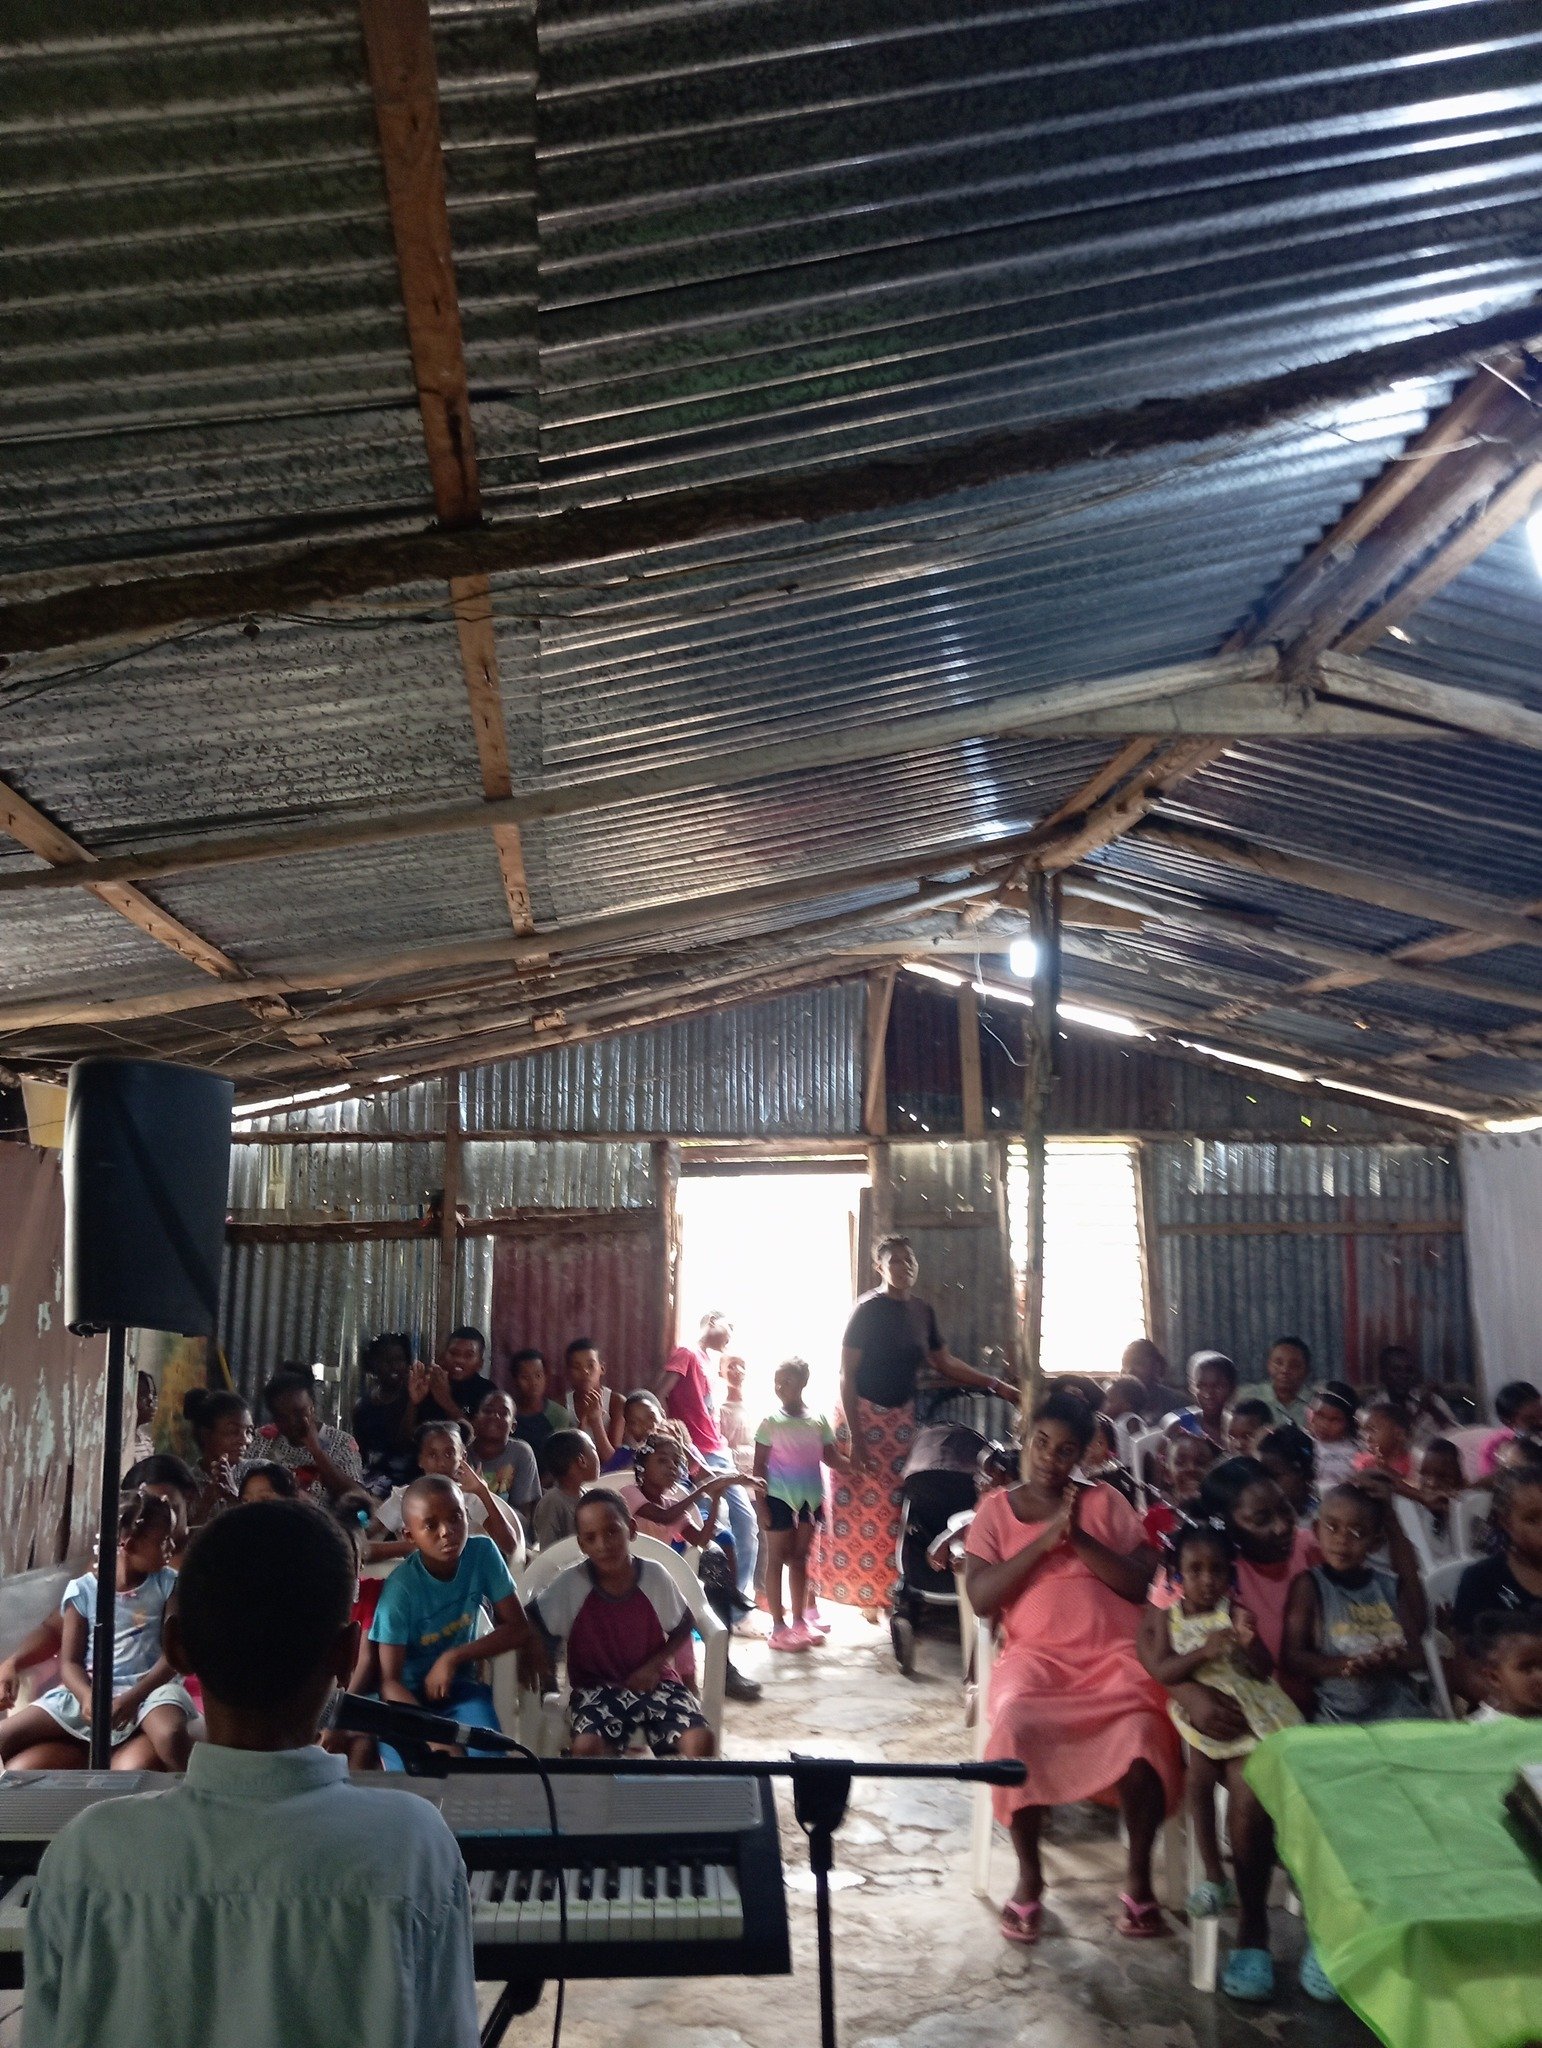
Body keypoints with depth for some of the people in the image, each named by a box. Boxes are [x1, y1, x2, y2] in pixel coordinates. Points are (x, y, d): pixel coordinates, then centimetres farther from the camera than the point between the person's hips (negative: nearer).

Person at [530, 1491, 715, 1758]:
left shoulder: (655, 1576, -9)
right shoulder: (570, 1584, -13)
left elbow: (682, 1628, 6)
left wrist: (653, 1666, -8)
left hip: (654, 1681, 1)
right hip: (596, 1686, -1)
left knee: (701, 1741, -24)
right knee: (587, 1746, -33)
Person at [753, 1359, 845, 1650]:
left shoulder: (819, 1420, 3)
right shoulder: (771, 1422, -6)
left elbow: (830, 1457, 3)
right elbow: (759, 1465, -4)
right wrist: (761, 1503, -10)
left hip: (810, 1498, 3)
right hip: (779, 1497, -3)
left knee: (800, 1558, 12)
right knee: (777, 1559, 2)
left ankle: (800, 1620, 22)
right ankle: (779, 1627, 7)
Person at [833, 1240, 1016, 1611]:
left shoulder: (923, 1311, 6)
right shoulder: (867, 1310, -11)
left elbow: (944, 1363, 16)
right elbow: (846, 1375, -12)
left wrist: (996, 1385, 10)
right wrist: (854, 1436, -17)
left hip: (902, 1415, 5)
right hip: (864, 1413, -5)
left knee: (896, 1503, 4)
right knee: (863, 1505, -5)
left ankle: (889, 1590, 12)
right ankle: (865, 1592, 4)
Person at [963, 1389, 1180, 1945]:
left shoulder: (1106, 1503, 10)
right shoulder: (995, 1509, 9)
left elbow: (1144, 1584, 0)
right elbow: (981, 1598, -3)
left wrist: (1079, 1539, -11)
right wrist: (1043, 1541, -11)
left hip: (1116, 1651, 0)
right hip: (1035, 1653, 0)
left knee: (1143, 1727, -31)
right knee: (1015, 1721, -32)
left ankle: (1138, 1877, -8)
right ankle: (1029, 1876, -9)